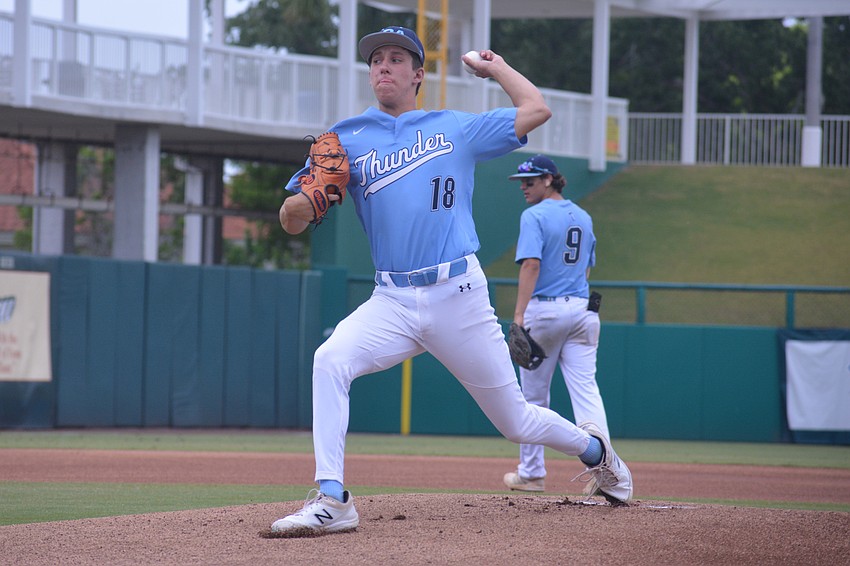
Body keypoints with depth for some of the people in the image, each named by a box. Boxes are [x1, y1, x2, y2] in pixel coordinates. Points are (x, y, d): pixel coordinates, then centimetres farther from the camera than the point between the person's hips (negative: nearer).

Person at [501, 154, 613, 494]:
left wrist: (519, 315, -23)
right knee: (586, 391, -4)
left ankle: (532, 473, 15)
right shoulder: (583, 217, 15)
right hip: (583, 310, 5)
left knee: (534, 396, 7)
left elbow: (531, 265, -18)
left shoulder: (534, 216, -7)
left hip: (544, 309, -5)